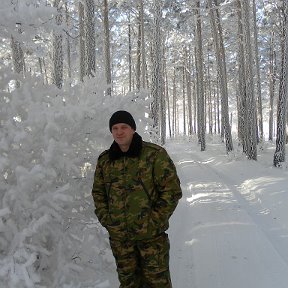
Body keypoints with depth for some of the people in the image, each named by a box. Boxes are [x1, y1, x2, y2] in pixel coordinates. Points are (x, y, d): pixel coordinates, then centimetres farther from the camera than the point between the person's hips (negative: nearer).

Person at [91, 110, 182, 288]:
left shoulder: (155, 154, -9)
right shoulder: (104, 160, 5)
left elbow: (172, 190, -9)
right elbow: (98, 193, 15)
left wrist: (154, 221, -12)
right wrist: (106, 219, 3)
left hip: (151, 235, -3)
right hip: (119, 236, 4)